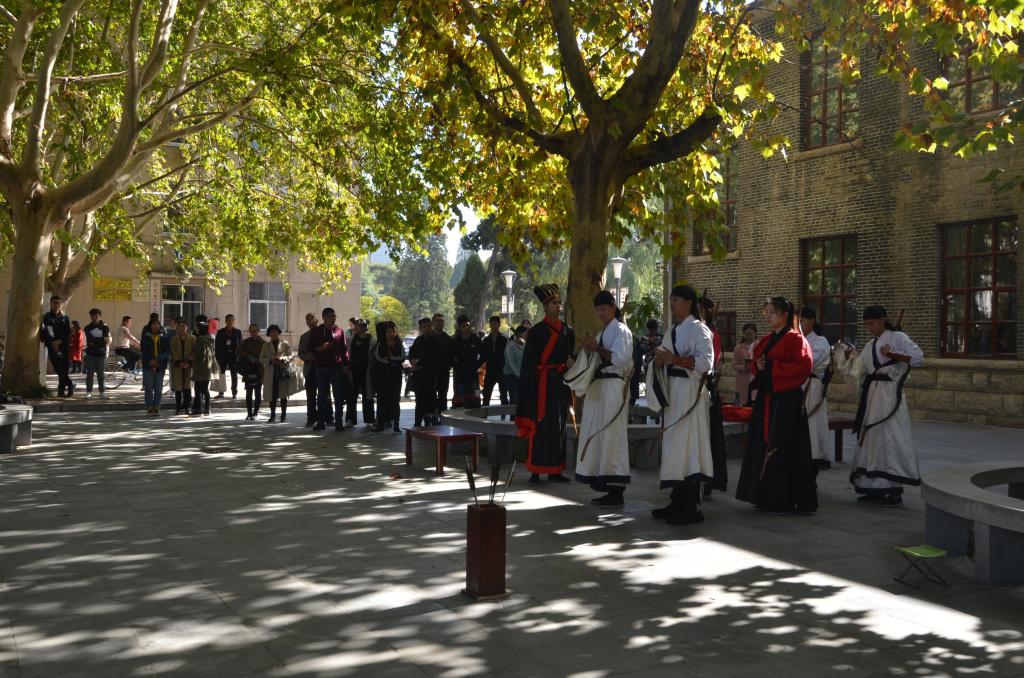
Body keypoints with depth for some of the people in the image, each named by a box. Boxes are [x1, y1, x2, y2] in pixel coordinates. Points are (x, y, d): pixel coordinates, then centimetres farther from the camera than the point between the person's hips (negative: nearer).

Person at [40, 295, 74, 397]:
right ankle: (70, 385, -6)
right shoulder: (46, 317, 6)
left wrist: (59, 341, -10)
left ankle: (61, 391, 5)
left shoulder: (64, 318, 11)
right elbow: (42, 333, 3)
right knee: (59, 368, -15)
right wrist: (52, 342, -10)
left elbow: (68, 332, 5)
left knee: (64, 368, -2)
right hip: (51, 346, -2)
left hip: (63, 346, 2)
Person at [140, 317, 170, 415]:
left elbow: (167, 352, 0)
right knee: (149, 388, -1)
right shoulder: (146, 337, 6)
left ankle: (156, 407, 8)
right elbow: (143, 351, 0)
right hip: (148, 366, -1)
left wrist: (157, 360, -14)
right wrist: (150, 361, -15)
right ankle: (149, 407, 5)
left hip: (160, 366, 1)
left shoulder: (164, 338, 7)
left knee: (158, 389, 1)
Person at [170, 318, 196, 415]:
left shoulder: (192, 338, 2)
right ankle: (178, 407, 5)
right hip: (177, 365, 1)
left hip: (189, 365, -1)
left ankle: (187, 406, 4)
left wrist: (189, 363, -13)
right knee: (178, 386, -1)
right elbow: (173, 352, 0)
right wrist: (179, 362, -13)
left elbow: (194, 352, -2)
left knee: (188, 386, -1)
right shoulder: (174, 339, 6)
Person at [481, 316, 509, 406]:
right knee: (486, 395, 4)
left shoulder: (504, 339, -2)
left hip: (502, 371, -3)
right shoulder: (486, 340, 7)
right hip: (490, 372, 3)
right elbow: (483, 356, 8)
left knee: (503, 396, 5)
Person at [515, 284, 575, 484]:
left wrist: (571, 362, -3)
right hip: (543, 382, -6)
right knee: (540, 425, -6)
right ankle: (536, 471, 0)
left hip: (561, 382, 6)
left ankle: (555, 470, 14)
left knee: (559, 425, 8)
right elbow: (529, 362, -6)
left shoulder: (567, 330, 12)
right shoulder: (537, 331, -4)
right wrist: (531, 390, -12)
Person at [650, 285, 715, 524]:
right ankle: (678, 502, 15)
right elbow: (663, 361, 23)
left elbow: (705, 361, -18)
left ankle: (692, 508, -6)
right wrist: (659, 360, 0)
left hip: (690, 392, -8)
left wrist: (674, 359, -21)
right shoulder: (673, 331, 18)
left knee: (689, 446, -9)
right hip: (673, 392, 8)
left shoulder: (698, 329, -7)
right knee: (674, 447, 9)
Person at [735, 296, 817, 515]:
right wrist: (757, 366, -3)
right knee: (764, 446, 7)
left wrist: (772, 366, -17)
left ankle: (785, 500, 2)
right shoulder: (766, 340, 15)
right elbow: (755, 363, 21)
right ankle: (767, 496, 14)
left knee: (784, 447, -4)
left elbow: (804, 366, -17)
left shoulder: (795, 339, -7)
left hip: (786, 400, -8)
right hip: (766, 398, 8)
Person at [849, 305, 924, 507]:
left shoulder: (898, 338, -4)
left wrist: (892, 354, -19)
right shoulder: (870, 346, 18)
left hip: (889, 394, -8)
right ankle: (875, 489, 16)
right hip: (872, 394, 8)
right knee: (872, 439, 9)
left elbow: (918, 358, -15)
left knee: (891, 439, -8)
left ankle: (895, 492, -5)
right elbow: (858, 371, 20)